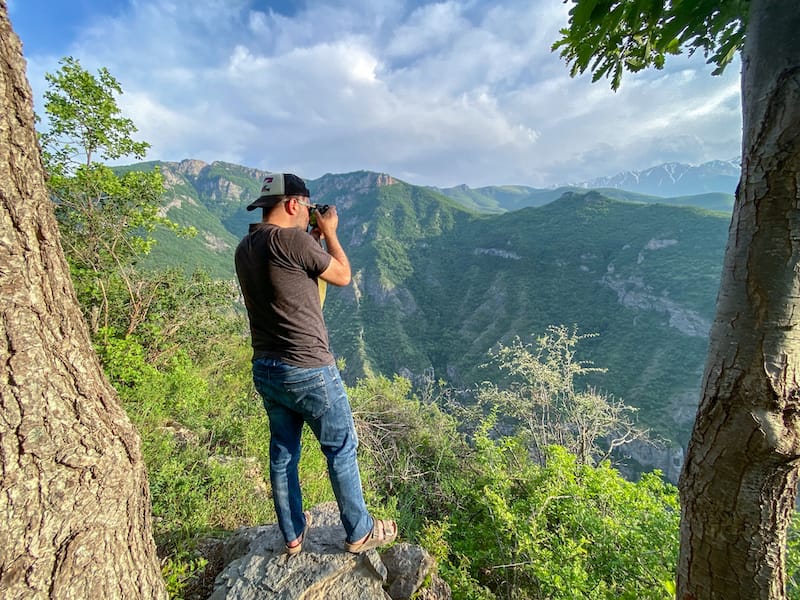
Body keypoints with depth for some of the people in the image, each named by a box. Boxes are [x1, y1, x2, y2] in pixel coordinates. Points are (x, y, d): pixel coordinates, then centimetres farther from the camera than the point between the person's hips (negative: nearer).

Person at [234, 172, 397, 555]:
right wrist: (329, 232, 6)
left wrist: (314, 239, 17)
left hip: (265, 371, 8)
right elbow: (343, 276, -6)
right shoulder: (293, 240, -19)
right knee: (341, 450, 10)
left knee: (283, 453, 20)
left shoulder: (244, 248, 7)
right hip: (308, 371, -8)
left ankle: (292, 535, 38)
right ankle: (360, 533, 27)